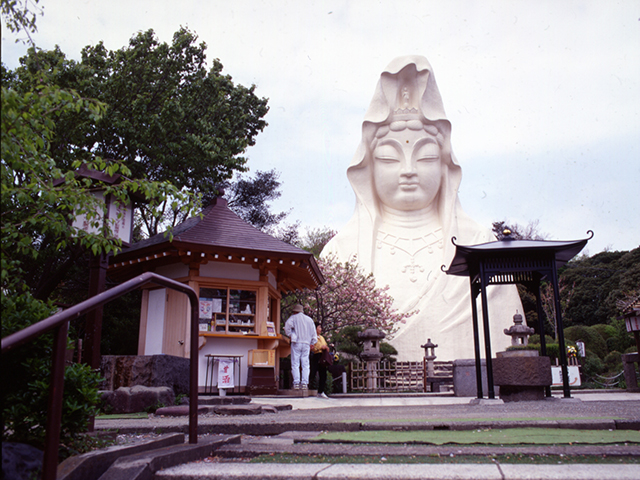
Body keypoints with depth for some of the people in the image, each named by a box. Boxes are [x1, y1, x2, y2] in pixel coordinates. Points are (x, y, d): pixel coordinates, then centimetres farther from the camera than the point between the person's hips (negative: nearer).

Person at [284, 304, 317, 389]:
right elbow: (313, 333, 15)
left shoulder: (293, 318, 4)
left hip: (296, 343, -3)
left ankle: (296, 383, -7)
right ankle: (304, 383, -1)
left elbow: (287, 327, -13)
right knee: (305, 365, 4)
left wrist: (290, 335, -1)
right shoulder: (309, 319, 16)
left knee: (295, 364, -1)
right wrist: (311, 343, 20)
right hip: (306, 344, 3)